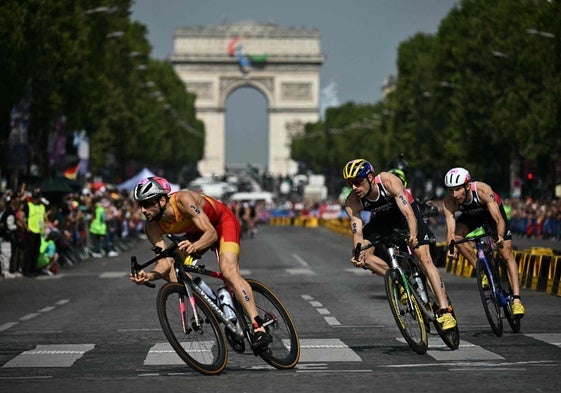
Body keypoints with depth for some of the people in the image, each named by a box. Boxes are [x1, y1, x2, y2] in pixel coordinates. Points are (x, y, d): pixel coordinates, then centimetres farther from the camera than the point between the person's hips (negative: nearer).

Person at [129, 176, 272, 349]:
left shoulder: (183, 200, -37)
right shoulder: (151, 227, -20)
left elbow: (212, 234, -39)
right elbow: (166, 260, -23)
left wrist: (195, 246, -60)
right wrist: (150, 276, -43)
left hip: (223, 221, -7)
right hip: (197, 232, 7)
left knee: (229, 272, -28)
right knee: (169, 272, -10)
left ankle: (258, 327, -30)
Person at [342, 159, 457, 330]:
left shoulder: (388, 181, -36)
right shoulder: (352, 202, -27)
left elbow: (408, 213, -42)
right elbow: (357, 232, -32)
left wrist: (413, 235, -60)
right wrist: (358, 254, -52)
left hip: (404, 213, -4)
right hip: (382, 220, 4)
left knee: (425, 258, -17)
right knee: (364, 254, -20)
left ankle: (444, 311, -21)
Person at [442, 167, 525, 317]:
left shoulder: (482, 190, -40)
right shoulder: (449, 201, -32)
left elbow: (499, 220, -44)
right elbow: (450, 230, -37)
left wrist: (500, 236, -63)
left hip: (492, 212, -3)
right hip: (470, 216, 3)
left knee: (507, 256, -10)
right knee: (457, 236, -27)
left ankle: (516, 300, -11)